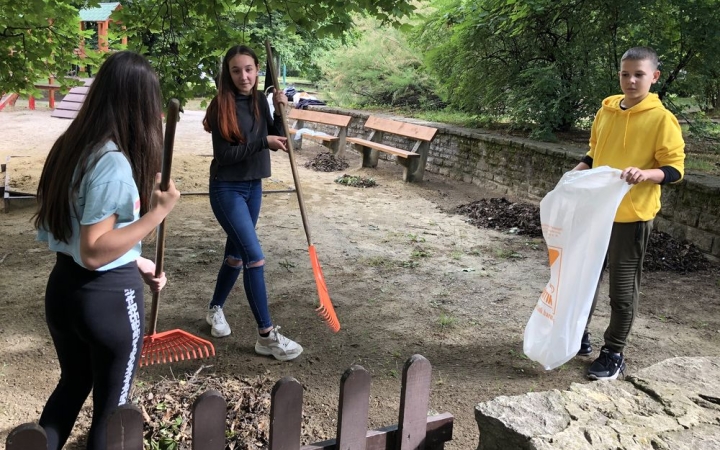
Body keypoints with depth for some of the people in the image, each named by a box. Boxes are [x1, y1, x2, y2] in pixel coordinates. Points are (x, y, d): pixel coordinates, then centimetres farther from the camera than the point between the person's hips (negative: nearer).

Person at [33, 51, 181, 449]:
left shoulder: (72, 146, 4)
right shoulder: (114, 162, -24)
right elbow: (93, 252, -25)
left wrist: (135, 262, 15)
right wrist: (158, 212, -26)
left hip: (63, 288, 8)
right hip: (108, 298, -8)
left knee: (72, 385, 28)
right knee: (110, 405, 14)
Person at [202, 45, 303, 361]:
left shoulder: (260, 100, 3)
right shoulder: (221, 106, -15)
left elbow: (276, 140, 7)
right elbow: (224, 154, -20)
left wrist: (279, 113, -8)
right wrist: (263, 141, -24)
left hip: (253, 186, 7)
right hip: (227, 189, -7)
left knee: (236, 254, 17)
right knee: (254, 257, -12)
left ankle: (215, 310, 39)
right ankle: (266, 336, -5)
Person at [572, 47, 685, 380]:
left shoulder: (662, 119, -11)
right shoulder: (606, 110, 6)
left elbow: (675, 169, -10)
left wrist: (645, 173, -29)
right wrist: (577, 172, 2)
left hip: (632, 216, -6)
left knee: (622, 289, 5)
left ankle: (614, 353, 20)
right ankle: (578, 336, 34)